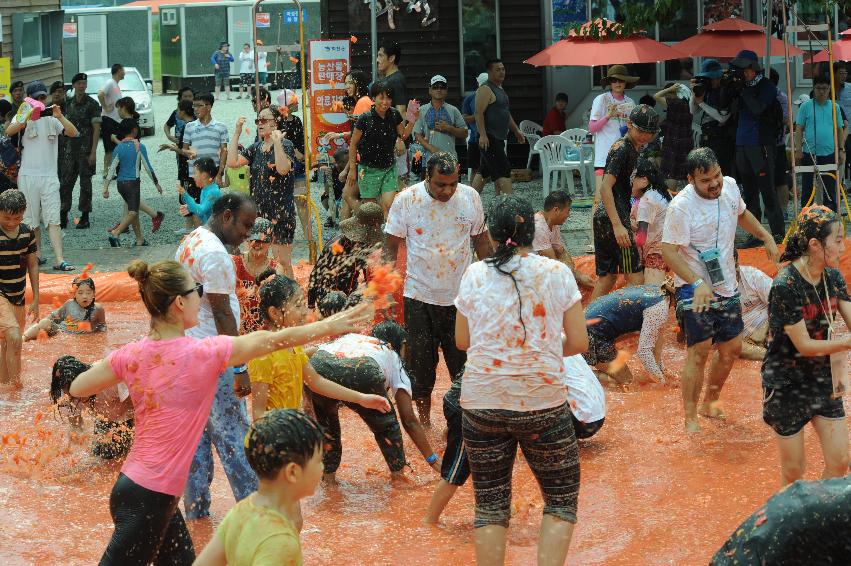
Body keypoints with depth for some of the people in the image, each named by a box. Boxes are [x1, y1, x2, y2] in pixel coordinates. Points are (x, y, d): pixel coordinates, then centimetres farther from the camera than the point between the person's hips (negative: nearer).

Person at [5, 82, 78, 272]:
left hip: (50, 176, 1)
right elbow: (9, 132, -17)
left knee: (53, 220, -5)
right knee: (31, 220, 5)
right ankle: (36, 255, 17)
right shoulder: (23, 118, 3)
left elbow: (73, 133, -1)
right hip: (28, 176, -1)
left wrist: (60, 117, -16)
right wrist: (28, 118, -31)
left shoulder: (52, 119, 10)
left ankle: (60, 260, -11)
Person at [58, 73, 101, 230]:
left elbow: (96, 129, -10)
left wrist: (93, 152, -15)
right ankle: (63, 217, 6)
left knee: (85, 182, 1)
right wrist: (63, 147, 11)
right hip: (70, 149, 5)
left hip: (86, 150, -5)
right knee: (65, 182, 2)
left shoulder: (92, 105, -6)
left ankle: (85, 217, 7)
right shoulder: (69, 104, 10)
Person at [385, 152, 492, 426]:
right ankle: (423, 419, 23)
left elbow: (481, 241, 8)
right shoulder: (406, 200, -9)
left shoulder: (470, 197, -4)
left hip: (460, 295, 1)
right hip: (419, 295, -1)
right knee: (420, 362, 7)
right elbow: (391, 246, -2)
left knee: (464, 362, 6)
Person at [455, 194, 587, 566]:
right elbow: (578, 343, -2)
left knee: (490, 507, 12)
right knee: (561, 502, 12)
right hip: (543, 403, -1)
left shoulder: (474, 275, -1)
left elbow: (461, 341, 8)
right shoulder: (556, 273, -4)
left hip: (482, 403, 1)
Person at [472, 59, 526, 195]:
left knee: (484, 171, 13)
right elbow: (479, 113, -20)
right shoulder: (485, 90, -12)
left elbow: (506, 113, 30)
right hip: (489, 138, -10)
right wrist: (482, 135, -28)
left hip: (499, 138, 10)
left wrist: (516, 130, 27)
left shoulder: (500, 89, 20)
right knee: (504, 170, -14)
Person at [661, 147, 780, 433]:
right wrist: (697, 283, -34)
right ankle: (690, 419, -5)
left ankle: (709, 403, 32)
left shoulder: (730, 186, -1)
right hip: (695, 289, -7)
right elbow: (669, 251, -24)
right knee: (700, 350, -12)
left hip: (727, 286, 7)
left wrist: (767, 237, 11)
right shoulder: (681, 206, -23)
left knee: (732, 348, 14)